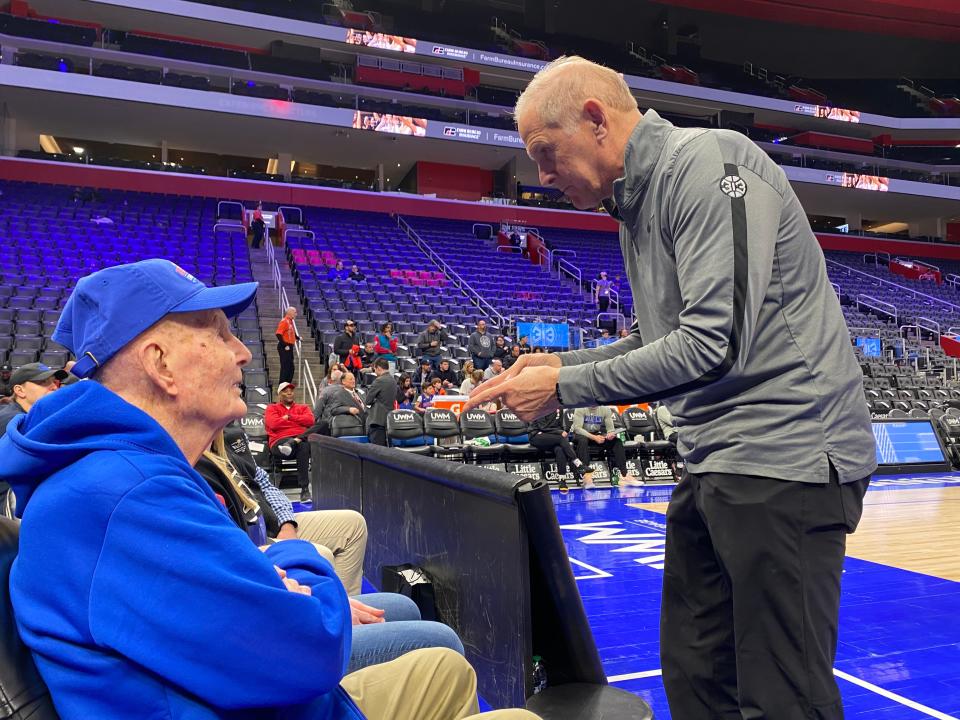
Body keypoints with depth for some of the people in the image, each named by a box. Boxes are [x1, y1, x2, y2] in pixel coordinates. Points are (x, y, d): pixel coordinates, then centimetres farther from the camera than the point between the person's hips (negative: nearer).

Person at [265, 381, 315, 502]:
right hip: (280, 442, -3)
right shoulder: (272, 408, 23)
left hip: (302, 439, 3)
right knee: (303, 447, -41)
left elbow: (310, 420, 5)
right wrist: (298, 421, 10)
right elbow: (273, 424, -1)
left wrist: (288, 417, 4)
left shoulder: (302, 408, 30)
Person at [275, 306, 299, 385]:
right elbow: (278, 334, -22)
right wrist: (285, 345, -22)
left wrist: (298, 338, 15)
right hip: (284, 348, -9)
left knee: (290, 367, 14)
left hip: (289, 347, 9)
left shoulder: (290, 321, 13)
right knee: (285, 367, -7)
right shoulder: (284, 321, -14)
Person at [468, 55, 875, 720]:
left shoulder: (708, 162, -13)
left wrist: (565, 387, -14)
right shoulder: (637, 199, 16)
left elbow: (716, 341, -22)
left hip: (785, 454, -9)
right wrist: (560, 361, 6)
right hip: (715, 463, 9)